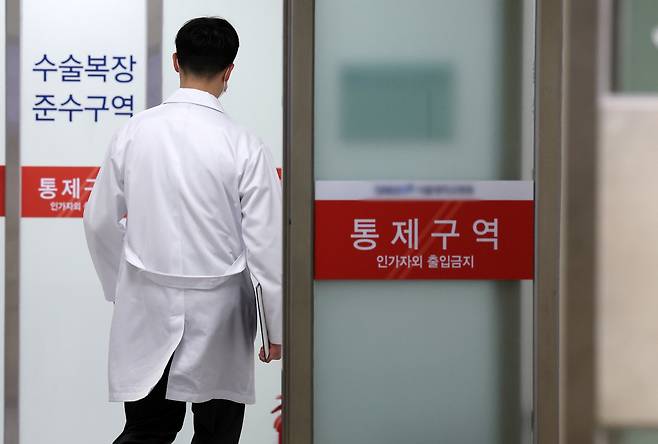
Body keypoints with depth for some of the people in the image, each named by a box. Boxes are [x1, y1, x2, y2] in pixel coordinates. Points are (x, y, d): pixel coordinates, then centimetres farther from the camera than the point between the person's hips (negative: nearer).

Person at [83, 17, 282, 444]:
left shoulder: (134, 132, -4)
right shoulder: (244, 147, -13)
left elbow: (100, 222, 4)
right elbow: (267, 243, -11)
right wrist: (279, 327, -1)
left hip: (147, 309, 2)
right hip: (217, 312, -2)